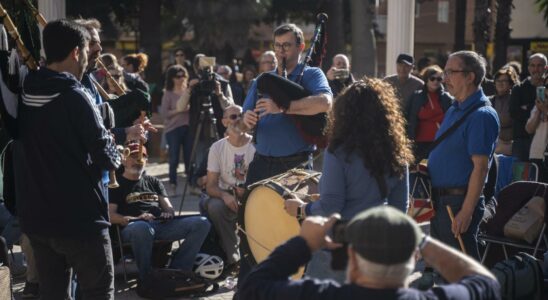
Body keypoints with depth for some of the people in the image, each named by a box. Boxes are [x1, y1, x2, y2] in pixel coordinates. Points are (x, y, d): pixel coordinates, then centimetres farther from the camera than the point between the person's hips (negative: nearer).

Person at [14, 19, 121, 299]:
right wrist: (115, 155, 10)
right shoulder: (74, 97, -16)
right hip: (79, 217, -7)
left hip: (35, 216, 7)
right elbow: (106, 157, -14)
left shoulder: (25, 94, 5)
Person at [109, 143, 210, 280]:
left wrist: (169, 214, -2)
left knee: (202, 223, -18)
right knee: (143, 228, -44)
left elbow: (169, 208, 24)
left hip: (162, 224, 5)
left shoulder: (153, 181, 32)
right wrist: (136, 218, -14)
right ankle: (146, 278, -26)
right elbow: (110, 215, 3)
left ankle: (177, 270, -21)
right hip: (133, 226, -5)